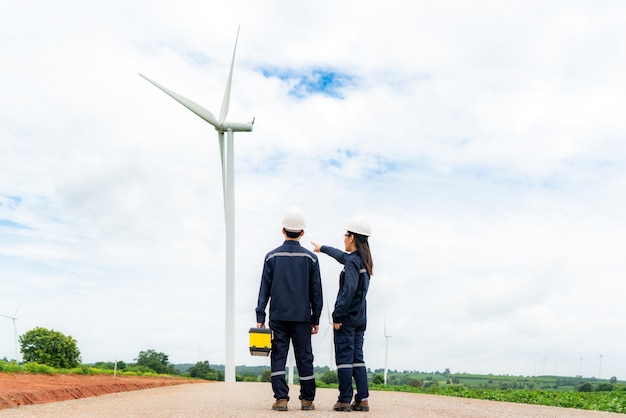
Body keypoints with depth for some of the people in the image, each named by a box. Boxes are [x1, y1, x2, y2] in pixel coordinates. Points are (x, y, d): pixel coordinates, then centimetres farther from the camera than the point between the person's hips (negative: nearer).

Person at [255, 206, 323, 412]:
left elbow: (264, 289, 0)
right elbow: (316, 292, 4)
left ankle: (281, 398, -2)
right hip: (302, 317, 0)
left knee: (278, 356, 4)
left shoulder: (272, 256, 1)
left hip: (278, 317, 0)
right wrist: (315, 319, 10)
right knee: (304, 357, 7)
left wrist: (260, 317, 3)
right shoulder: (310, 258, 1)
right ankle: (307, 400, 12)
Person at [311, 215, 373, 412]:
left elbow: (348, 290, -22)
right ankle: (362, 399, 9)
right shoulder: (363, 260, 13)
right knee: (357, 359, 10)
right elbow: (341, 256, 32)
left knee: (344, 359, -3)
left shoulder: (352, 261, -15)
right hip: (360, 319, 9)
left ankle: (345, 400, 0)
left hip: (347, 318, -9)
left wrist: (337, 315, -18)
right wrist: (322, 248, 47)